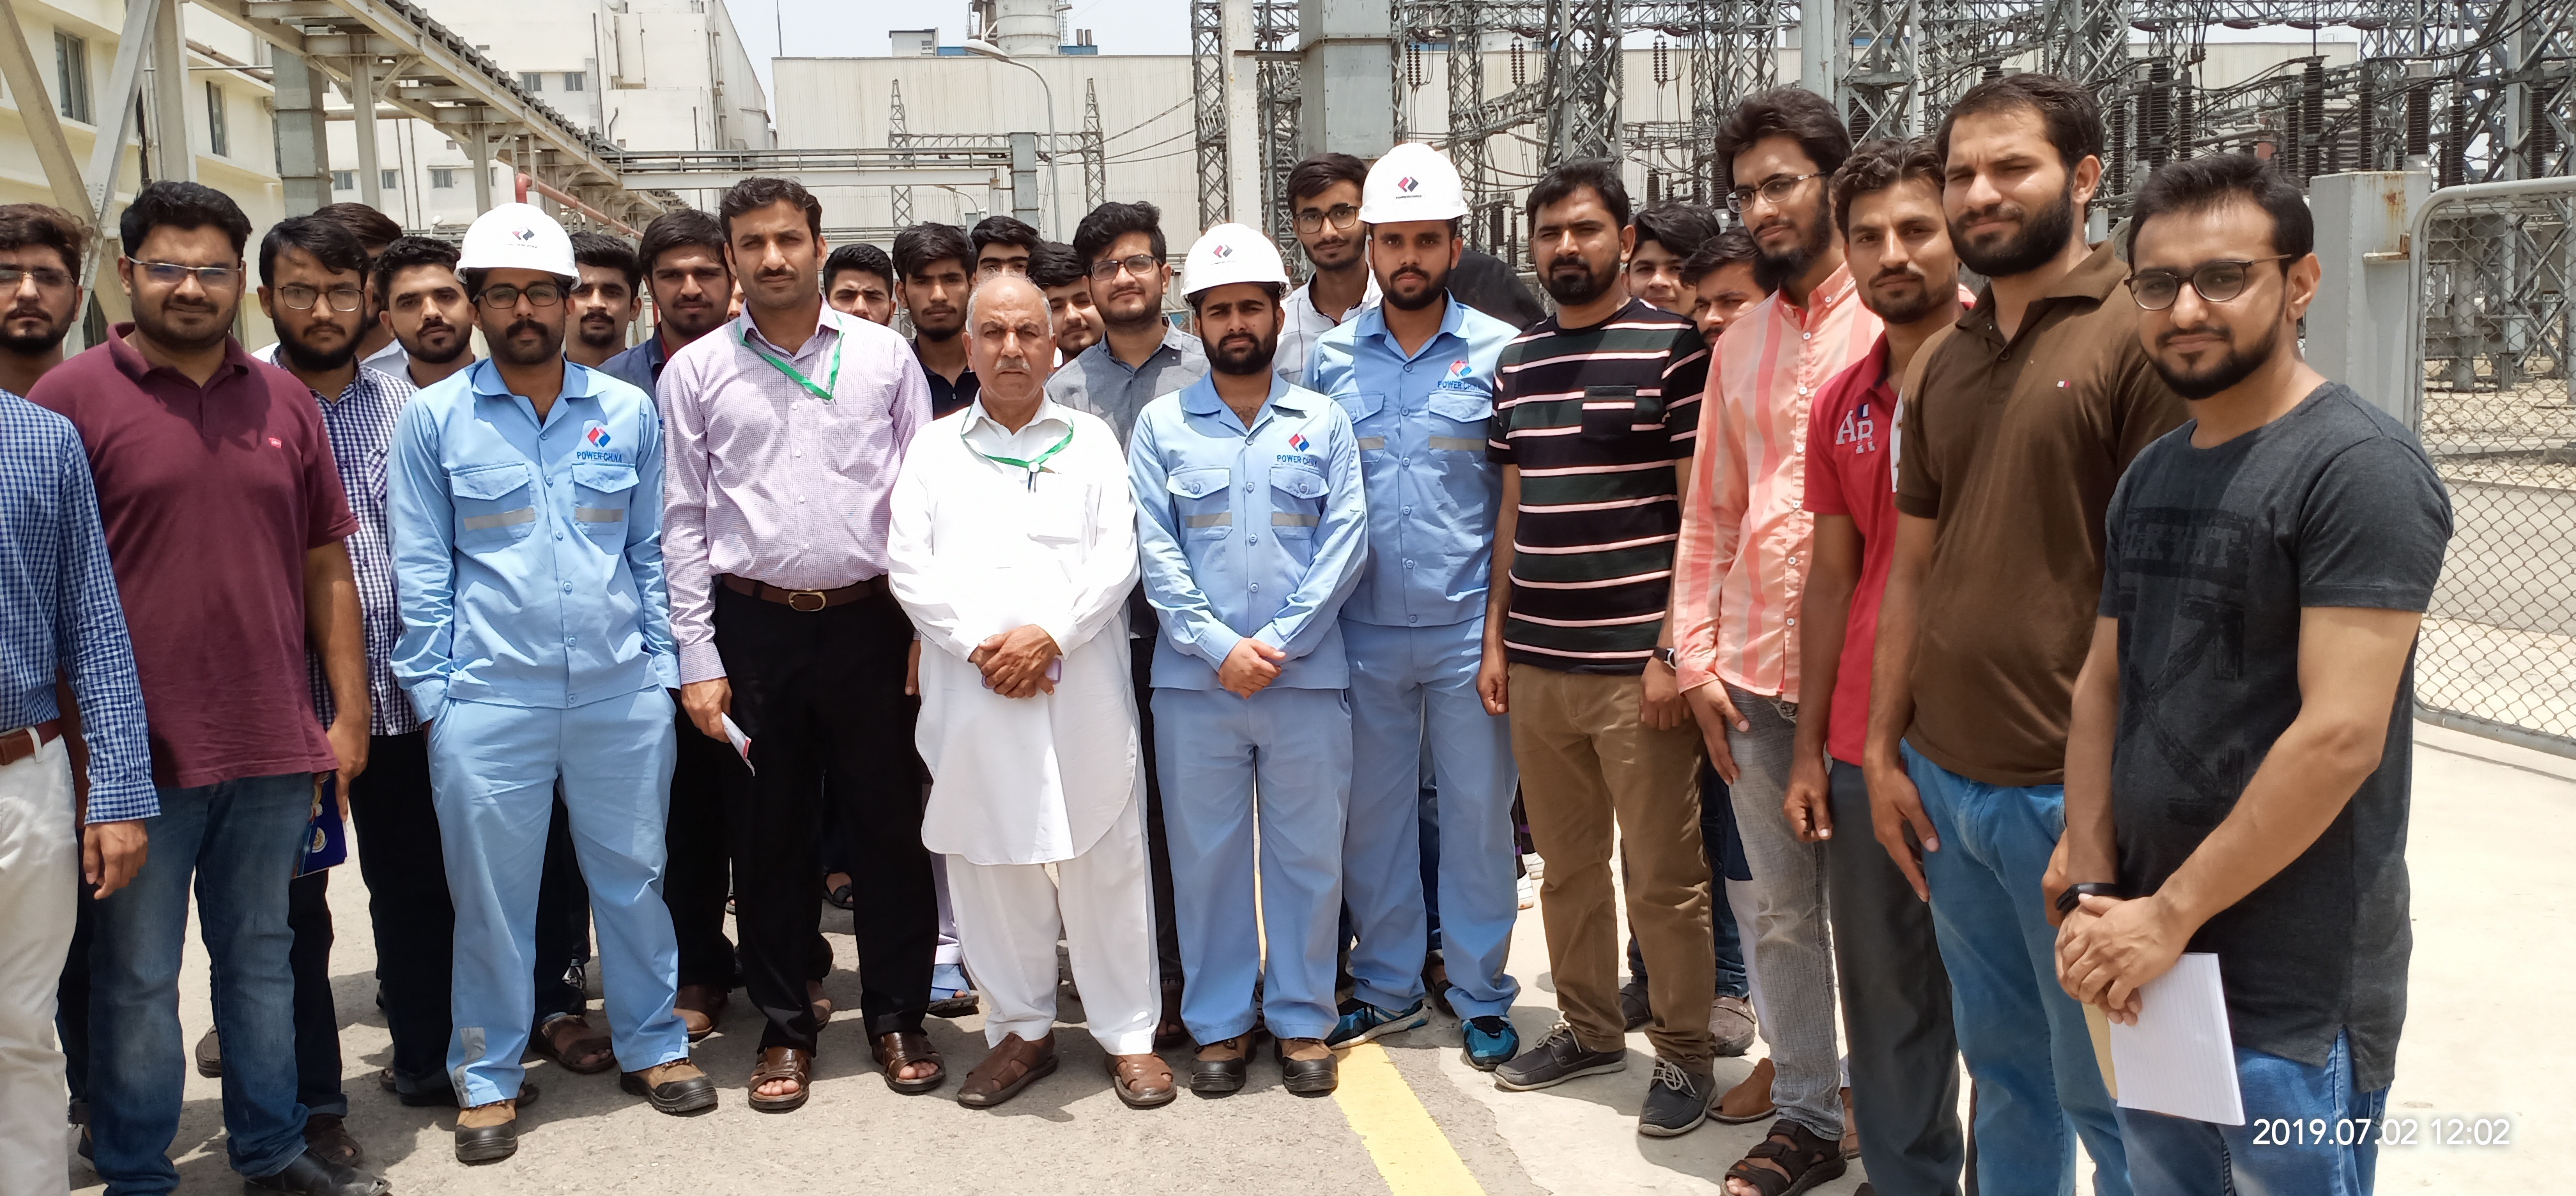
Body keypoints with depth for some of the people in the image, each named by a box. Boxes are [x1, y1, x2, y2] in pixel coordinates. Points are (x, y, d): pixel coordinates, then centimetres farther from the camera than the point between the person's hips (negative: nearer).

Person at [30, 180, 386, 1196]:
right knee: (138, 977, 8)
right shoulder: (72, 398, -3)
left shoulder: (285, 402, 8)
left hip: (273, 746, 4)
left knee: (262, 956, 16)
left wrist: (350, 713, 6)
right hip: (139, 754, -3)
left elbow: (328, 570, 10)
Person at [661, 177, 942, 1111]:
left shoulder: (885, 356, 5)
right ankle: (786, 1026, 24)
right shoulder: (695, 372, 6)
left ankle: (898, 1016, 22)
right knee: (769, 832, 9)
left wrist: (931, 626, -1)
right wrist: (698, 662, -1)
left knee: (888, 823, 6)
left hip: (868, 619, 0)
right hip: (754, 624, 1)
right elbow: (683, 524, 4)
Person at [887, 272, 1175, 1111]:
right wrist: (978, 645, -10)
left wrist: (1050, 634, -13)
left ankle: (1128, 1033, 15)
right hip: (972, 687, 1)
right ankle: (1022, 1030, 22)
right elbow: (908, 567, 3)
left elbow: (1117, 557, 1)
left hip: (1084, 683, -1)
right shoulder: (934, 447, 12)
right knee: (988, 858, 6)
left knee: (1106, 854, 2)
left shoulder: (1091, 440, 11)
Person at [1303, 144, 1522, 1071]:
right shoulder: (1331, 356, 5)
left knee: (1477, 812, 7)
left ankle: (1481, 996, 22)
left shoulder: (1500, 352, -1)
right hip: (1364, 631, 2)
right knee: (1371, 813, 11)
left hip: (1469, 628, -2)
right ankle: (1388, 985, 28)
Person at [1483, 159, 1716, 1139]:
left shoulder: (1672, 348, -5)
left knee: (1664, 875, 4)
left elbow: (1701, 514, -8)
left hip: (1634, 663, -5)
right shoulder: (1518, 363, 13)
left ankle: (1683, 1052, 19)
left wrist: (1671, 651, -13)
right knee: (1565, 863, 15)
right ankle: (1588, 1029, 30)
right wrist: (1496, 638, 13)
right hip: (1536, 663, 6)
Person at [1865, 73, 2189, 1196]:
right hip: (1943, 785, 6)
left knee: (2104, 1092, 8)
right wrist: (1883, 751, 12)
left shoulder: (2139, 336, -9)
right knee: (2000, 1063, 18)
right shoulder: (1947, 359, 11)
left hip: (2070, 795, -6)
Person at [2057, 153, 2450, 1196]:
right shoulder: (2150, 474, 9)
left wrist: (2170, 915, -18)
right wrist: (2095, 893, -2)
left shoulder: (2360, 469, -15)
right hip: (2145, 964, 7)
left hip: (2293, 999, -7)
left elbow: (2341, 735, -21)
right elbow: (2104, 682, 9)